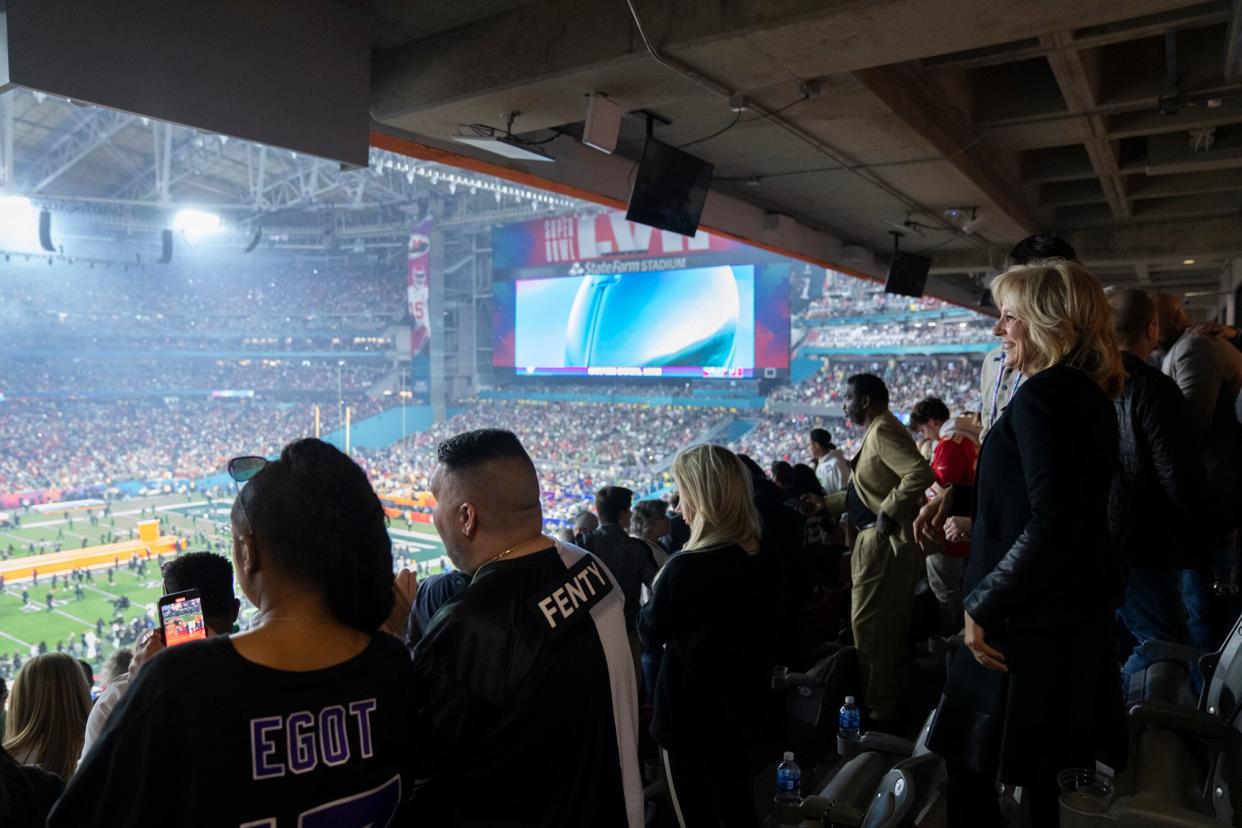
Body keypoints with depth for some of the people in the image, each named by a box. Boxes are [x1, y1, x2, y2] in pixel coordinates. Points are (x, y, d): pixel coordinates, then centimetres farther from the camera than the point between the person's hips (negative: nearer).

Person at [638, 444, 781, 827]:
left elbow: (650, 635, -10)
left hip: (690, 718, -6)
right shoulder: (761, 562, -4)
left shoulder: (685, 568, -26)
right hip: (743, 712, 7)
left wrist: (657, 590, 4)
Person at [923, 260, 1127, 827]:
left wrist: (983, 605, -21)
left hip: (1030, 619, -10)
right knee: (1039, 767, 23)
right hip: (1077, 613, 10)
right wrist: (959, 497, 13)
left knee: (971, 760, 5)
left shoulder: (1042, 395, -21)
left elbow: (1051, 522, -28)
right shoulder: (1090, 394, 9)